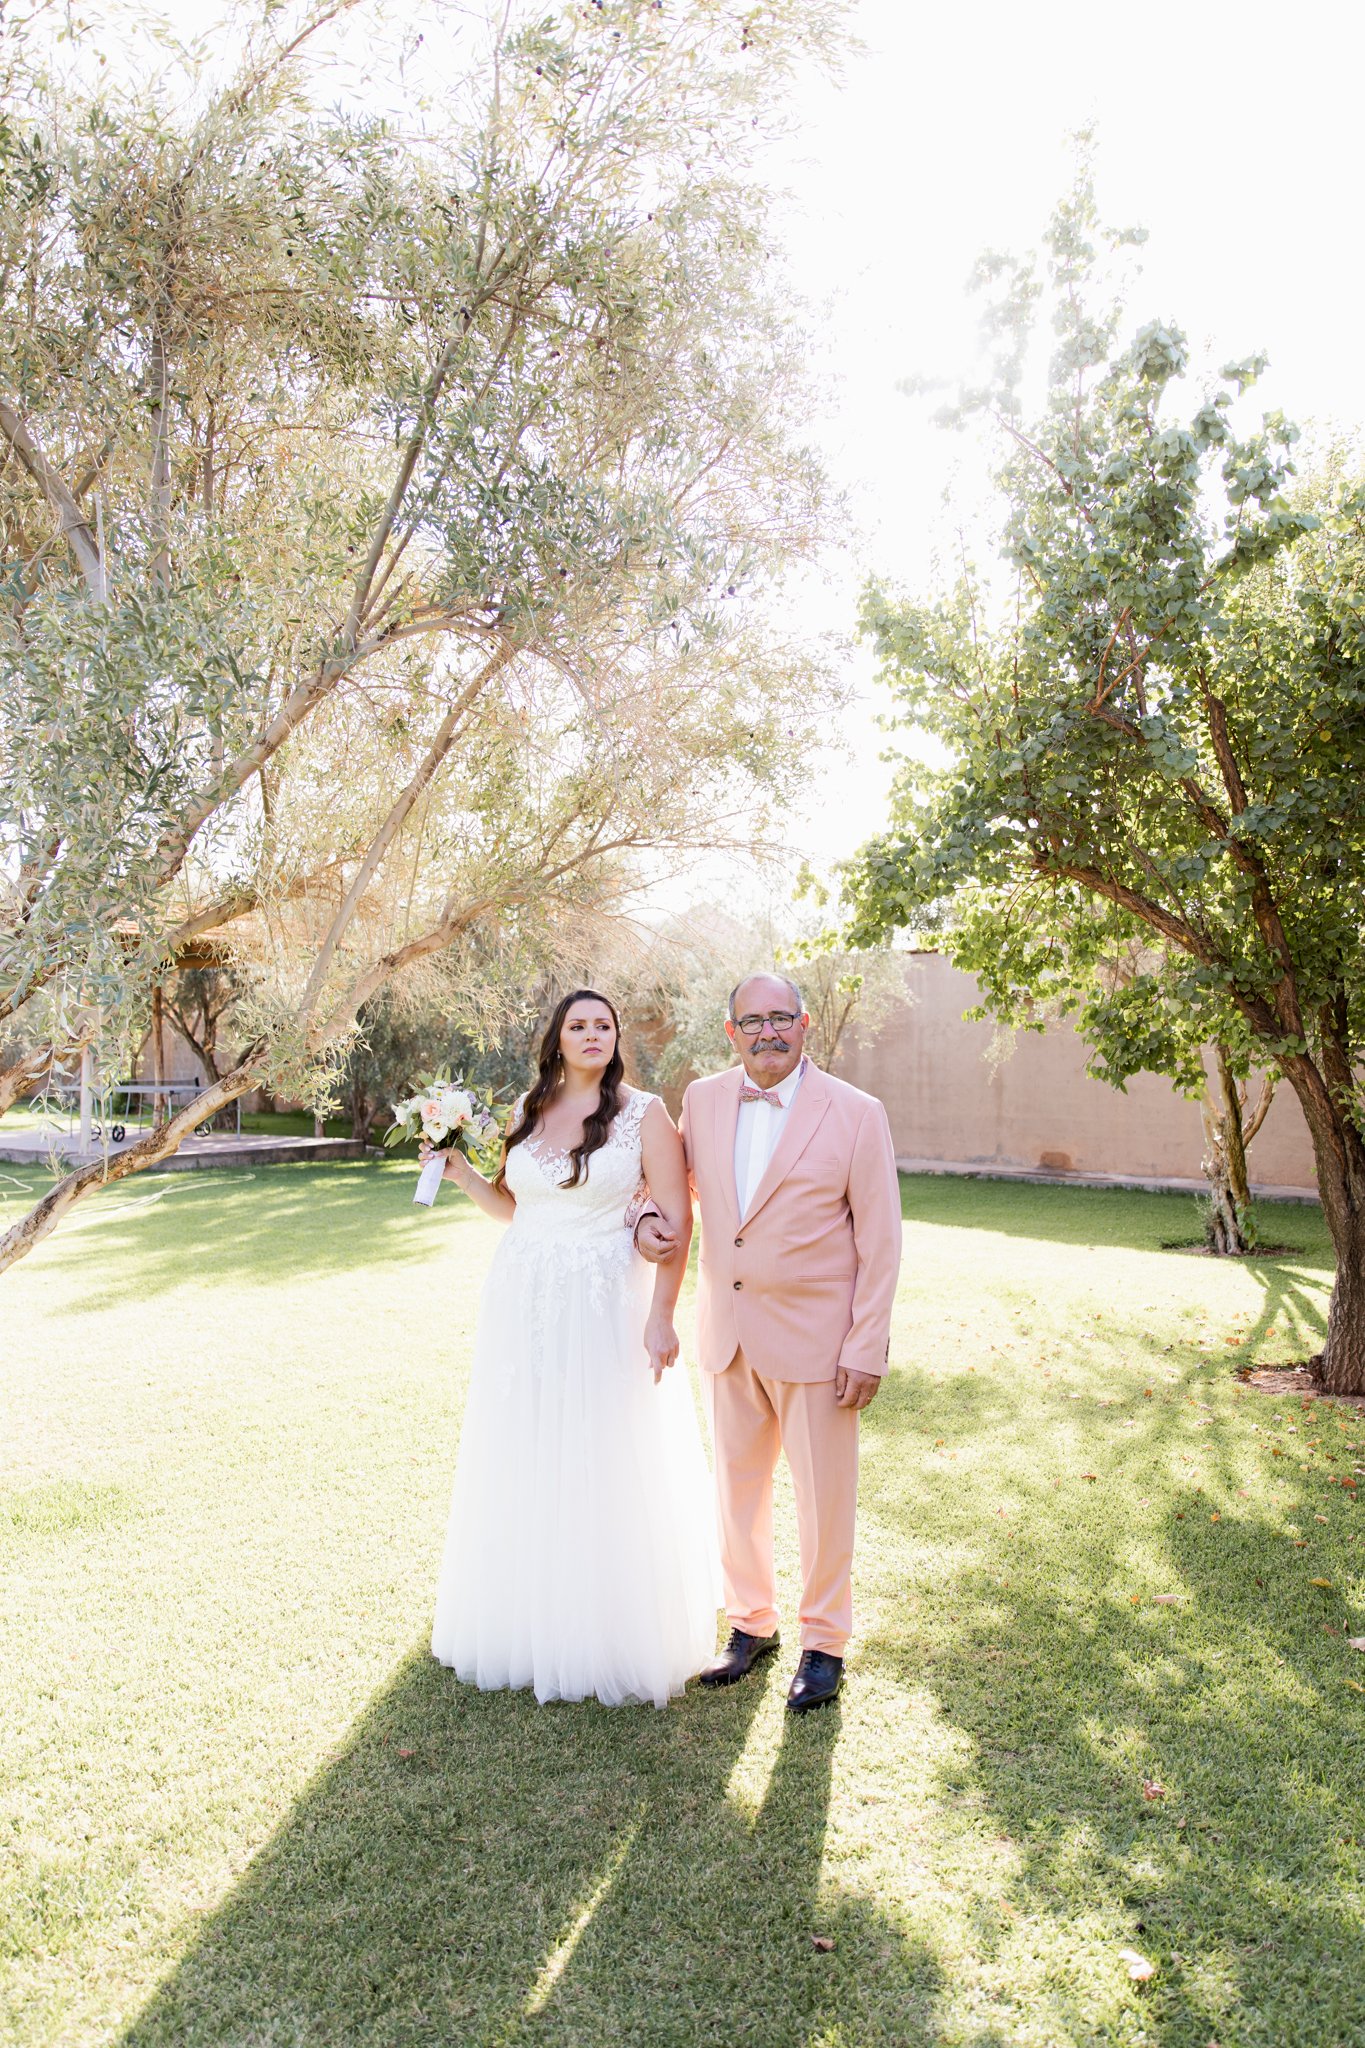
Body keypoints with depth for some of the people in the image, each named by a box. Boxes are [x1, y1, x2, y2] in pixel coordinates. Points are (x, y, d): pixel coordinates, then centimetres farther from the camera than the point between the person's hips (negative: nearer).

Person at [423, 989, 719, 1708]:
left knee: (600, 1469, 3)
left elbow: (676, 1221, -9)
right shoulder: (528, 1110, 8)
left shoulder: (644, 1114, -6)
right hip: (522, 1304, 5)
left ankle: (608, 1633, 22)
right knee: (520, 1466, 12)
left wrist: (661, 1316, -15)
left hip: (603, 1306, -5)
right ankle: (524, 1619, 31)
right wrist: (461, 1172, 1)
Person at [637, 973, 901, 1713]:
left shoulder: (856, 1114, -11)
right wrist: (648, 1217, -6)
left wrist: (867, 1349, -11)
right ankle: (750, 1623, 37)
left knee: (823, 1496, 9)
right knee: (736, 1486, 17)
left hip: (814, 1338, -4)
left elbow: (880, 1241, -9)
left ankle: (823, 1642, 30)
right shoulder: (702, 1100, 1)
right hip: (726, 1334, 4)